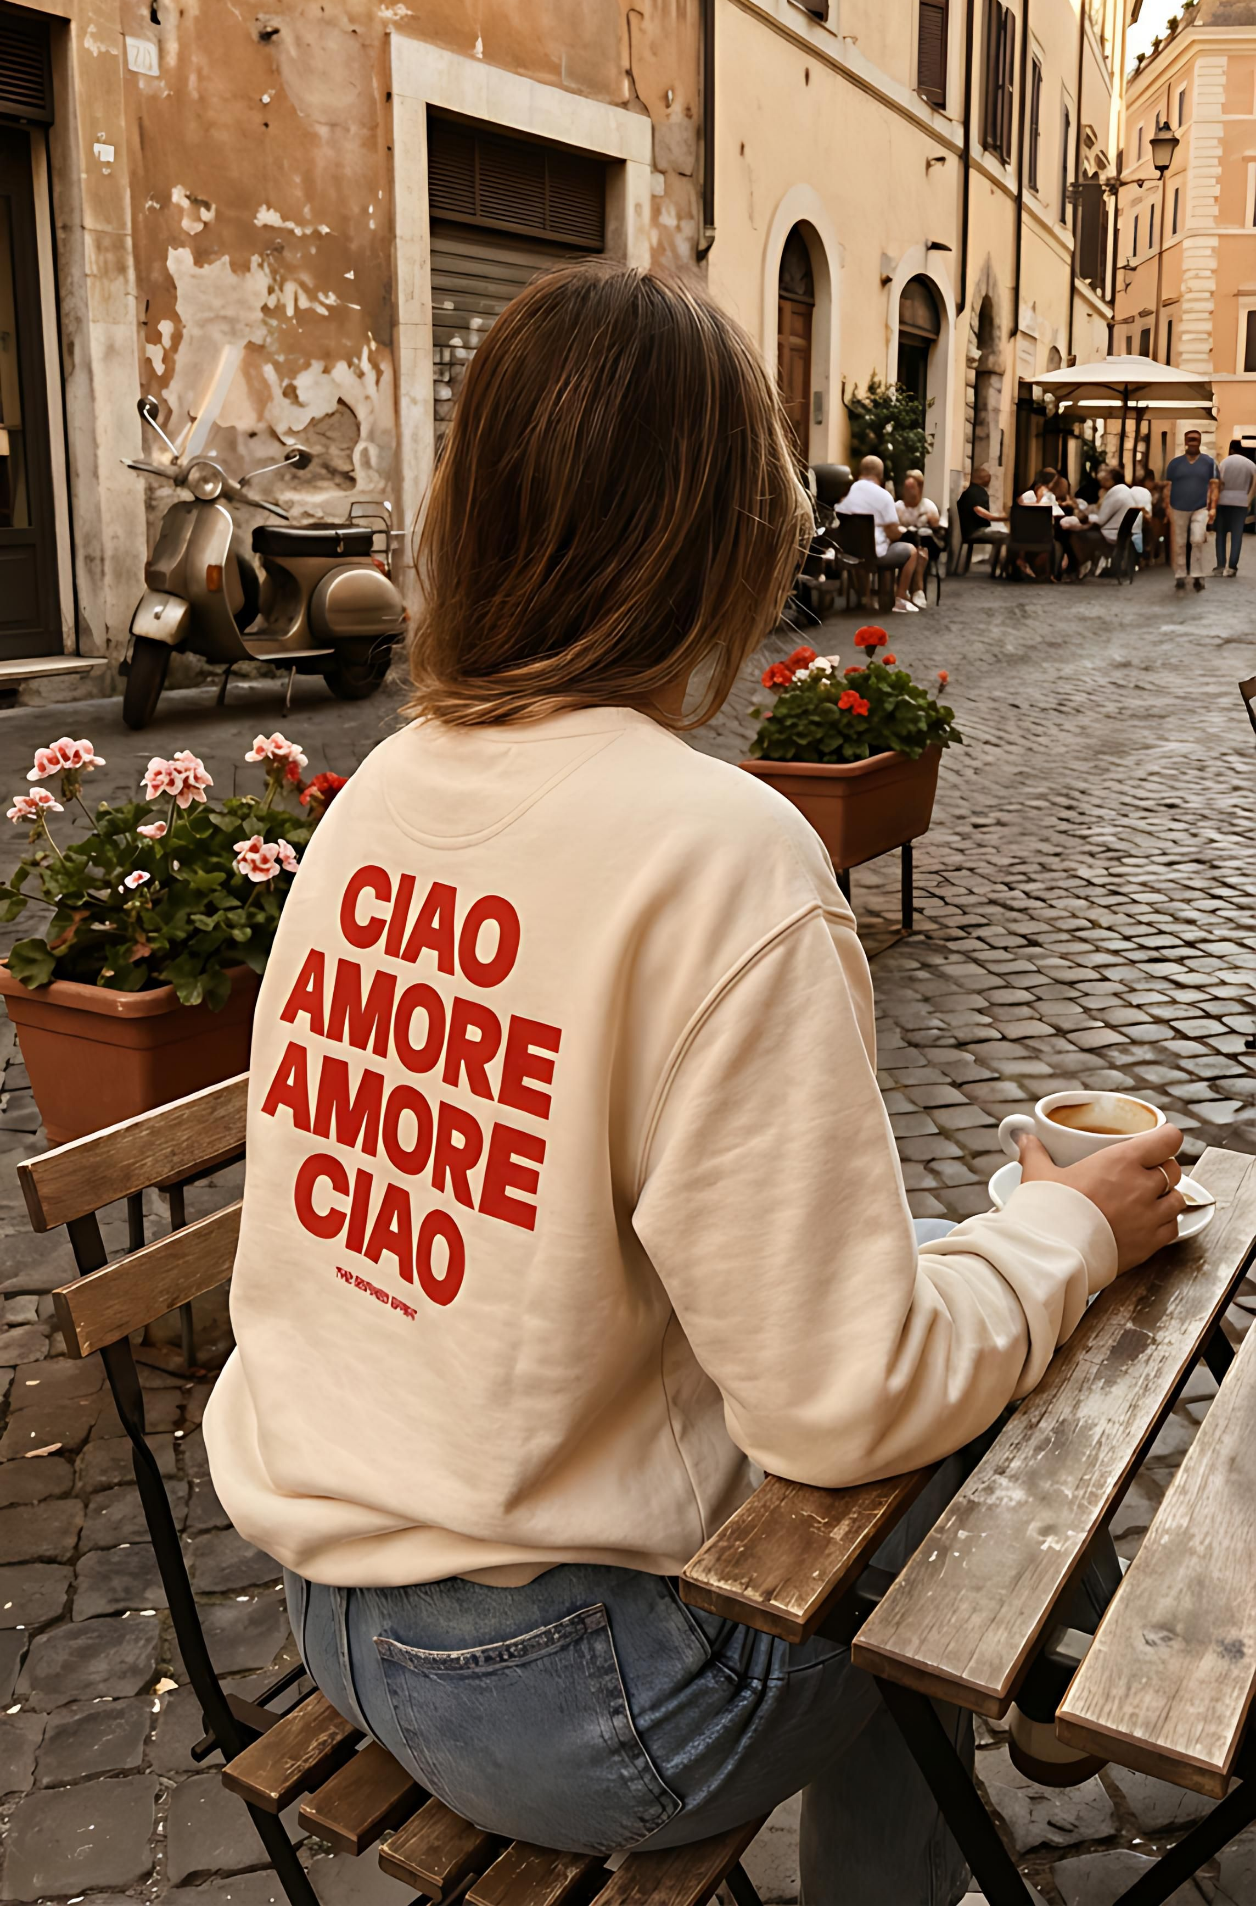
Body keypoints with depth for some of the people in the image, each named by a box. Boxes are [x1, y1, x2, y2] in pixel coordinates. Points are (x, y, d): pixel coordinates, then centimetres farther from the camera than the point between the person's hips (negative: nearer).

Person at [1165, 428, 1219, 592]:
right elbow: (1168, 487, 5)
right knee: (1179, 544, 5)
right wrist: (1168, 507, -2)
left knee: (1197, 541, -14)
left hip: (1201, 508, -1)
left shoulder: (1209, 462, 4)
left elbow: (1214, 486, 3)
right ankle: (1180, 576, 13)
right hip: (1178, 509, 1)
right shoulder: (1175, 463, 5)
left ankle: (1198, 575, -3)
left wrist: (1213, 508, -5)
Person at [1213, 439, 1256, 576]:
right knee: (1237, 534, 2)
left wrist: (1215, 499, 2)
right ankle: (1232, 567, -3)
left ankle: (1220, 566, 0)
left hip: (1224, 500, -1)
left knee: (1221, 533, 6)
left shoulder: (1225, 461, 0)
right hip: (1242, 501, 1)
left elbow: (1219, 482, -7)